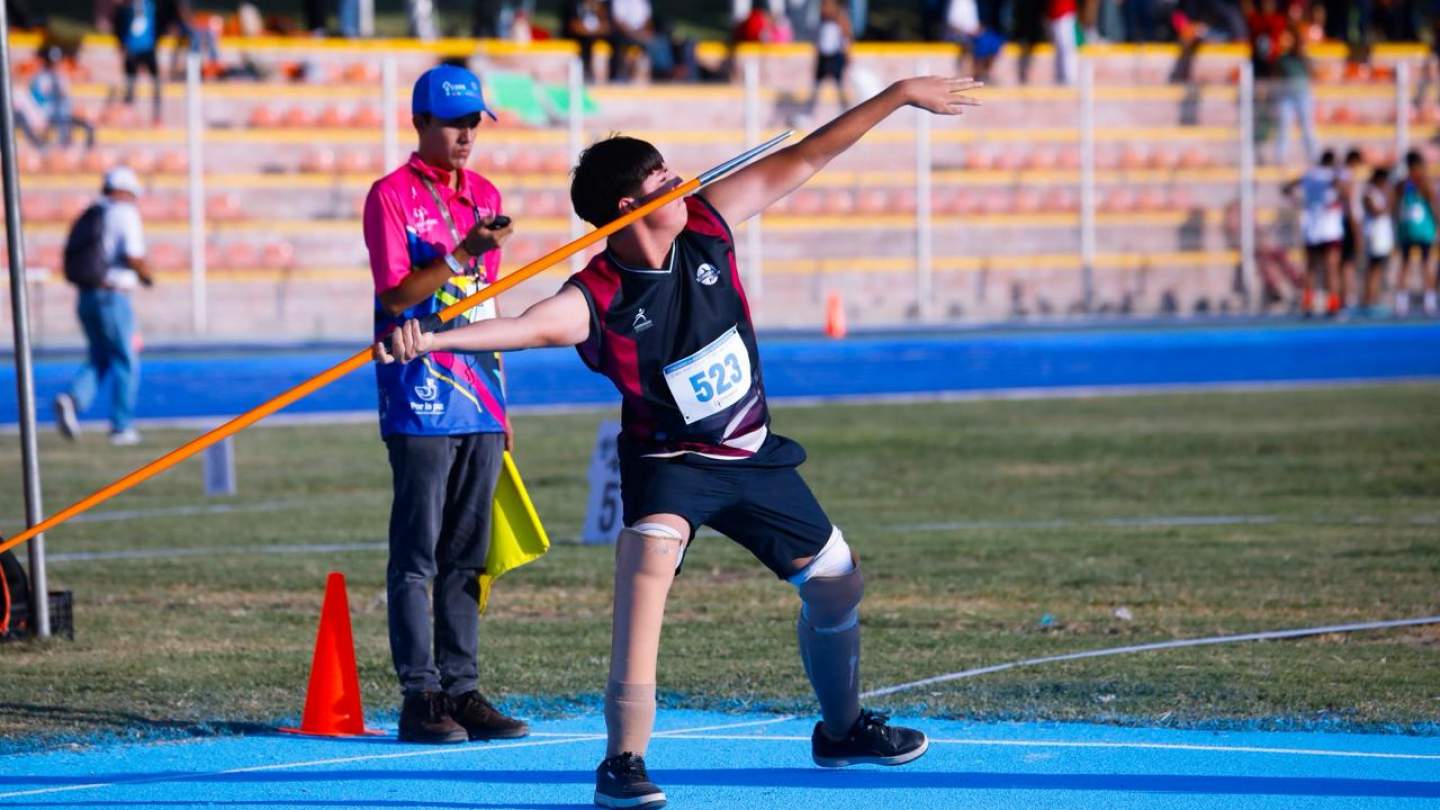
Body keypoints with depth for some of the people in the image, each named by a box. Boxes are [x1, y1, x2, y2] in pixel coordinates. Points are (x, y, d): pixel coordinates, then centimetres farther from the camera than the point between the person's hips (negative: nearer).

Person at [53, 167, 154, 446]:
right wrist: (146, 276, 3)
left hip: (85, 297, 6)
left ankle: (72, 400, -10)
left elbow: (71, 258, 11)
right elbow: (134, 257, -17)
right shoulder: (125, 213, -6)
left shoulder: (88, 216, 14)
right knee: (125, 362, 5)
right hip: (113, 296, -6)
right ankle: (122, 426, 7)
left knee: (99, 359, 16)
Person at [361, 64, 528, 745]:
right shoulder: (392, 195, -4)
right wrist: (464, 254, -25)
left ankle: (462, 692, 10)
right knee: (417, 555, -5)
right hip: (421, 401, -6)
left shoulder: (484, 197, 15)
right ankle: (420, 696, -5)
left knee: (466, 556, 7)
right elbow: (397, 295, -13)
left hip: (479, 401, 6)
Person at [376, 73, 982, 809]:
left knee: (836, 583, 15)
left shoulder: (706, 225, -13)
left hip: (754, 454, 6)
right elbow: (529, 326, -45)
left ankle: (841, 729, 44)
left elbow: (802, 160, -8)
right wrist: (430, 339, -64)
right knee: (650, 550, -35)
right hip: (669, 458, -6)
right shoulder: (596, 299, -26)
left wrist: (899, 95, -6)